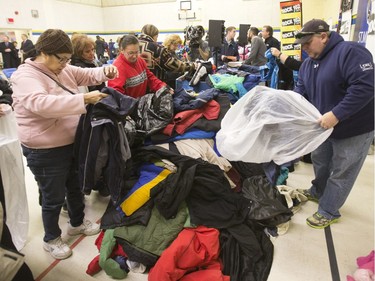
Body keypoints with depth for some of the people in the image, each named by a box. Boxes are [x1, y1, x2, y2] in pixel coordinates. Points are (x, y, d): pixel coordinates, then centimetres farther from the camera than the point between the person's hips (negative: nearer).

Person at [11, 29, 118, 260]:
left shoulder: (64, 71, 5)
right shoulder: (25, 76, -19)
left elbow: (89, 74, 13)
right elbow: (42, 103, -37)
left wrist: (106, 71, -10)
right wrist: (84, 99, -42)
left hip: (72, 143, 8)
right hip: (46, 152, -8)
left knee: (76, 187, 24)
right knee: (54, 197, 9)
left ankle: (77, 222, 48)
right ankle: (51, 239, 34)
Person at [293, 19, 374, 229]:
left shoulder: (350, 52, -23)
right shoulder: (308, 63, 4)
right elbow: (301, 91, 7)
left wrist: (336, 114, -35)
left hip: (354, 129, -8)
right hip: (325, 126, 8)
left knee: (340, 173, 6)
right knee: (320, 162, 23)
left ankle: (328, 212, 22)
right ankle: (317, 192, 47)